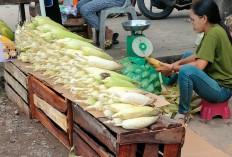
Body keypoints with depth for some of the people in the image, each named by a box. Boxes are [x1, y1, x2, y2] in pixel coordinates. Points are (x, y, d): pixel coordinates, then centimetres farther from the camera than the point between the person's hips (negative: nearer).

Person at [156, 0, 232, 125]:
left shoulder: (213, 33, -23)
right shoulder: (215, 29, 7)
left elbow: (200, 65, -28)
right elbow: (198, 55, 13)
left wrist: (173, 69, -16)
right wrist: (177, 63, 0)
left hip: (222, 90, -11)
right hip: (215, 78, 11)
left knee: (186, 70, -35)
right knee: (187, 55, 23)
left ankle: (184, 114, -18)